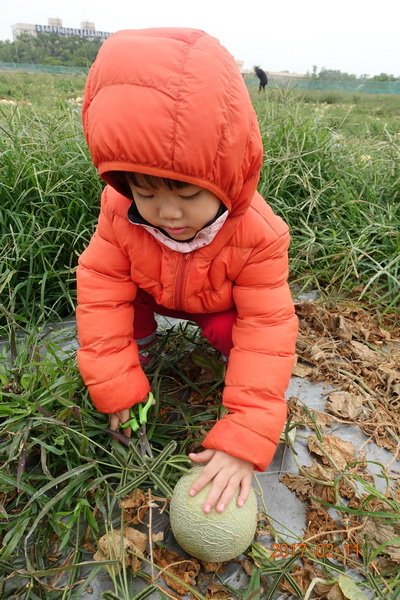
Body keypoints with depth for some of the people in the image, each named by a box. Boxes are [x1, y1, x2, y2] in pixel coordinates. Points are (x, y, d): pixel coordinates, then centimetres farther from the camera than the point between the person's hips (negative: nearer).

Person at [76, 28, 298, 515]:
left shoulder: (257, 234, -37)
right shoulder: (120, 212, -31)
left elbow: (266, 330, -38)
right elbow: (101, 289, -25)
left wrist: (243, 439, -42)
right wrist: (115, 386, -27)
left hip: (219, 304, -2)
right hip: (152, 293, 3)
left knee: (228, 330, -31)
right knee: (124, 298, -25)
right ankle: (139, 343, 3)